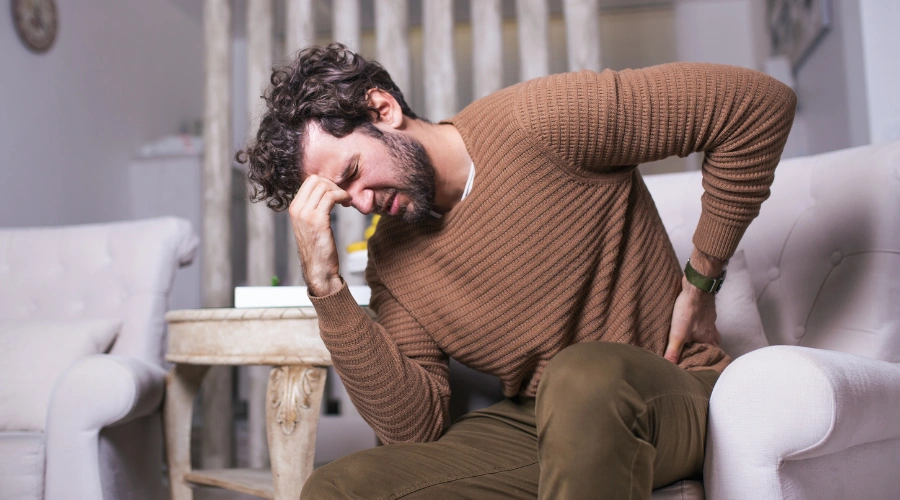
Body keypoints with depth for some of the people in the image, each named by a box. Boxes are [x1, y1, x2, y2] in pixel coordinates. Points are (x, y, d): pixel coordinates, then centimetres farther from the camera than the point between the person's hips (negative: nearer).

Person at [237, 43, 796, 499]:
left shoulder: (542, 123, -13)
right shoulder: (392, 258, 3)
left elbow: (762, 101, -11)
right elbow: (414, 426, -7)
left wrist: (700, 283, -7)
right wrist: (326, 282, -15)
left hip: (676, 396, -3)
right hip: (534, 425, 4)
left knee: (583, 375, -40)